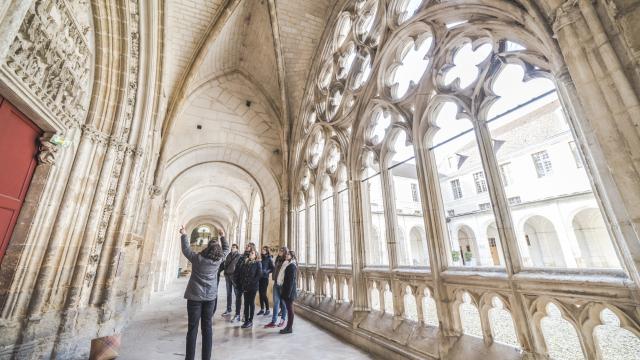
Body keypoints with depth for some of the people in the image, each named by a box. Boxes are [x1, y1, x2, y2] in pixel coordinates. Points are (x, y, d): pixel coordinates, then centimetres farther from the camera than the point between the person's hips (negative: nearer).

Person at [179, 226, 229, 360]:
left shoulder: (197, 258, -13)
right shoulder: (218, 260, -7)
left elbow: (186, 249, 2)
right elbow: (226, 249, 11)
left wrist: (184, 235, 12)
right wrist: (223, 237, 21)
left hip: (195, 296, -2)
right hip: (210, 297, 2)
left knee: (193, 327, 7)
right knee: (207, 327, 9)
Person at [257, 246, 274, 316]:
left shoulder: (269, 258, -4)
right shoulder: (261, 257, 10)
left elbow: (272, 268, -6)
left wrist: (266, 272, -16)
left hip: (265, 278, -5)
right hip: (259, 277, 5)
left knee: (264, 294, -4)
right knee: (260, 294, 9)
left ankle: (267, 309, 10)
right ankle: (262, 309, 21)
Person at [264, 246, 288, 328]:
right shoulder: (278, 259, 9)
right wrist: (274, 278, 11)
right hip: (276, 283, 6)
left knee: (283, 302, 8)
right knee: (276, 302, 8)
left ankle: (283, 320, 23)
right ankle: (273, 321, 14)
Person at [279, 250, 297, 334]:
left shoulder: (292, 266, -17)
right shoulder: (288, 264, 11)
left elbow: (291, 280, -20)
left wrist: (288, 293, -21)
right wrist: (285, 292, 16)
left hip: (289, 290, -9)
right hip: (287, 289, 9)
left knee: (290, 308, 1)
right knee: (289, 308, 15)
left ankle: (289, 328, 11)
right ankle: (288, 326, 25)